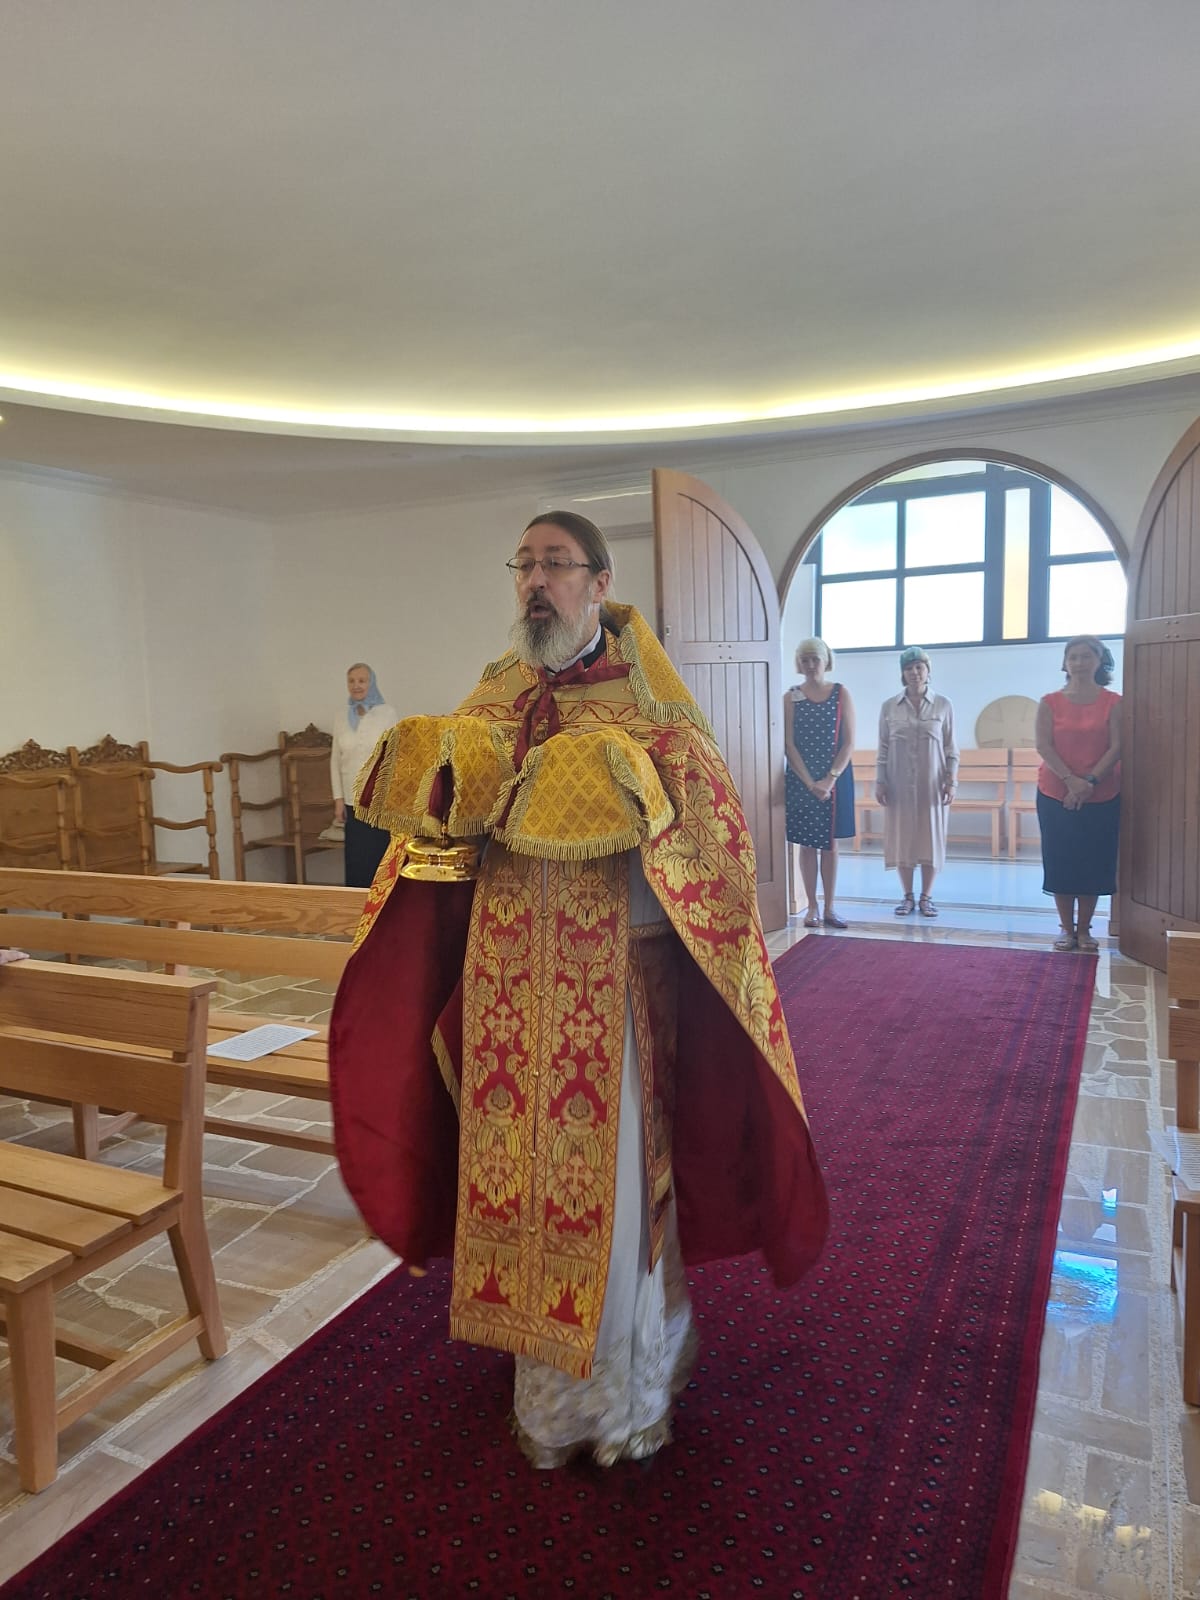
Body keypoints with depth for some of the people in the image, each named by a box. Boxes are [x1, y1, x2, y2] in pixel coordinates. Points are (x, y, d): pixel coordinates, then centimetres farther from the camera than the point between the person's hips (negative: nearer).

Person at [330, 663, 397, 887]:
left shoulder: (387, 713, -2)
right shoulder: (341, 717, 9)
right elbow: (335, 760, 11)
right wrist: (338, 799, 6)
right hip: (353, 800, 3)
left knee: (381, 856, -3)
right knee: (356, 859, 3)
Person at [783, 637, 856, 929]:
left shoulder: (841, 693, 1)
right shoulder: (791, 697, 0)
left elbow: (848, 742, -3)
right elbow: (789, 744, -4)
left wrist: (830, 779, -14)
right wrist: (809, 782, -13)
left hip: (836, 779, 0)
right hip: (801, 780, 0)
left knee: (830, 844, 7)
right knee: (807, 844, 4)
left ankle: (830, 908, 14)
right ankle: (812, 907, 13)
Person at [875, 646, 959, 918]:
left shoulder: (943, 705, 1)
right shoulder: (889, 707, 2)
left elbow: (951, 748, 2)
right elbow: (883, 748, 4)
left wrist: (951, 781, -4)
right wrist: (880, 782, -1)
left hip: (932, 785, 0)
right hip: (900, 785, 1)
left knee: (930, 838, 4)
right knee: (902, 838, 4)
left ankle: (926, 897, 16)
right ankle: (908, 896, 15)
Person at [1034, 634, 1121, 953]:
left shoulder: (1113, 703, 0)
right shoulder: (1050, 703, 1)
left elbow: (1117, 747, -7)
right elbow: (1044, 746, -7)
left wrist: (1090, 781, -18)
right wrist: (1071, 780, -18)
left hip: (1102, 797, 0)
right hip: (1055, 795, 0)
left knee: (1093, 862, 4)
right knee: (1060, 862, 2)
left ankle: (1084, 929, 15)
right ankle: (1067, 928, 13)